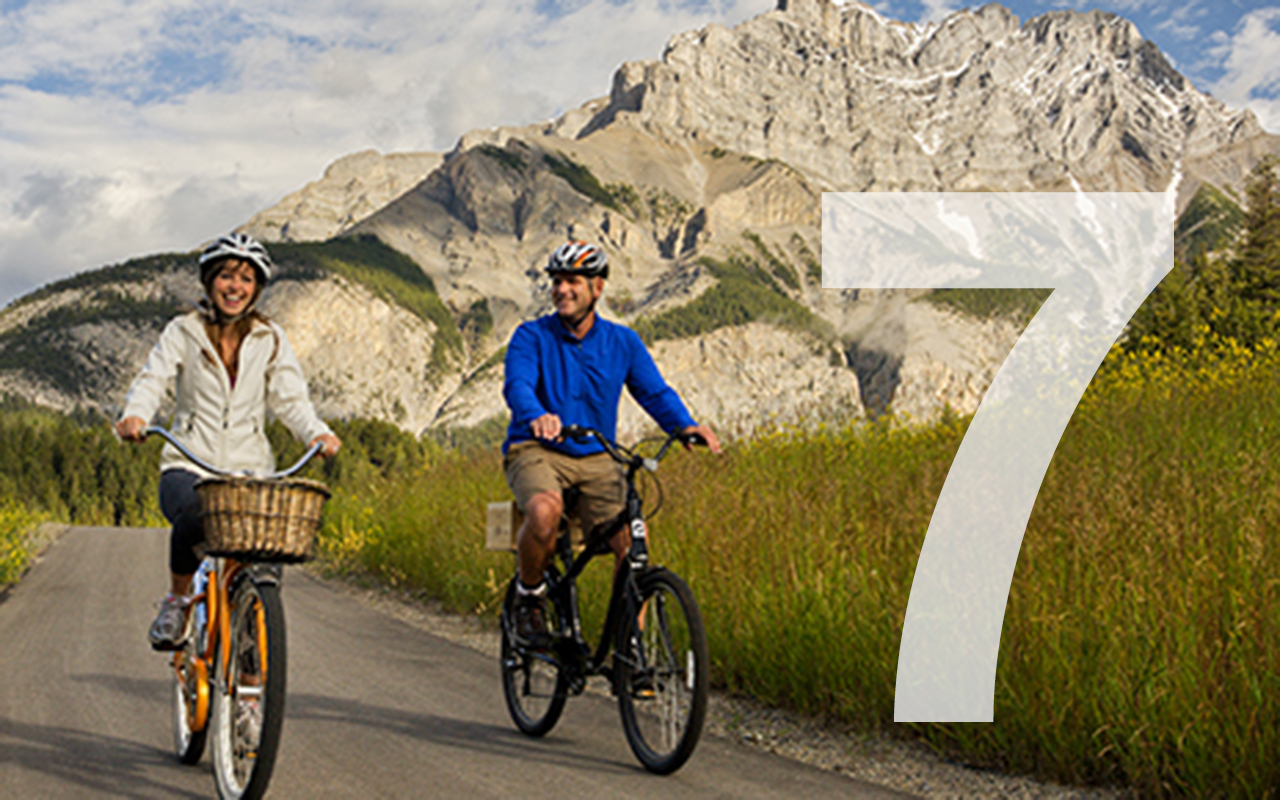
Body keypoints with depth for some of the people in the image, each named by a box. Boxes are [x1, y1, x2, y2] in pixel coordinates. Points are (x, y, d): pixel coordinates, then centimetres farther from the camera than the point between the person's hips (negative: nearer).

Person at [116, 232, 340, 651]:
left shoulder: (271, 340, 11)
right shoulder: (183, 332, 7)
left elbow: (290, 398, 1)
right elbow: (153, 378, -7)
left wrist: (317, 433, -20)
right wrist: (135, 414, -30)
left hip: (250, 470, 2)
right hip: (188, 466, -2)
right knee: (193, 518, -35)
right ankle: (176, 601, -7)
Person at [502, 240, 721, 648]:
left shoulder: (622, 342, 8)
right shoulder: (532, 336, -2)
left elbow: (655, 391, -1)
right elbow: (517, 385, -20)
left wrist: (686, 425, -23)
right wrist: (537, 415, -44)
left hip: (596, 460, 3)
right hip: (536, 451, -2)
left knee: (634, 538, -22)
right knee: (545, 511, -36)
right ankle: (529, 598, -8)